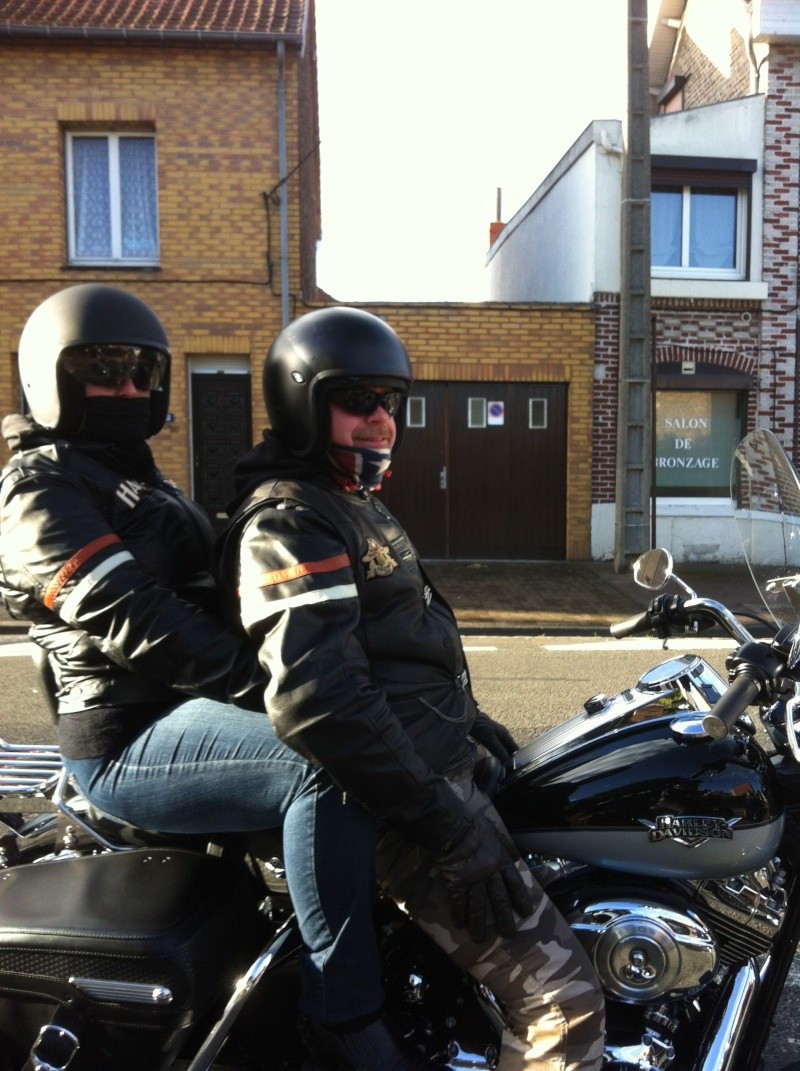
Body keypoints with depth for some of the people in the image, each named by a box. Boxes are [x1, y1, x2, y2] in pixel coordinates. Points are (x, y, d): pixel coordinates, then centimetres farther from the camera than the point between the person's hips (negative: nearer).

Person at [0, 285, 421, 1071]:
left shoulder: (134, 479, 22)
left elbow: (208, 597, 20)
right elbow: (130, 616, -23)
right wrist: (266, 684, -31)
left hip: (186, 707, 10)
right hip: (131, 740, -9)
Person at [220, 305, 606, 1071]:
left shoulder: (352, 504, 16)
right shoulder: (287, 522, -17)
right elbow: (315, 698, -28)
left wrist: (460, 716, 20)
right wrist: (445, 826, -26)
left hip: (437, 754, 11)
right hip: (397, 798, -11)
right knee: (561, 999, -10)